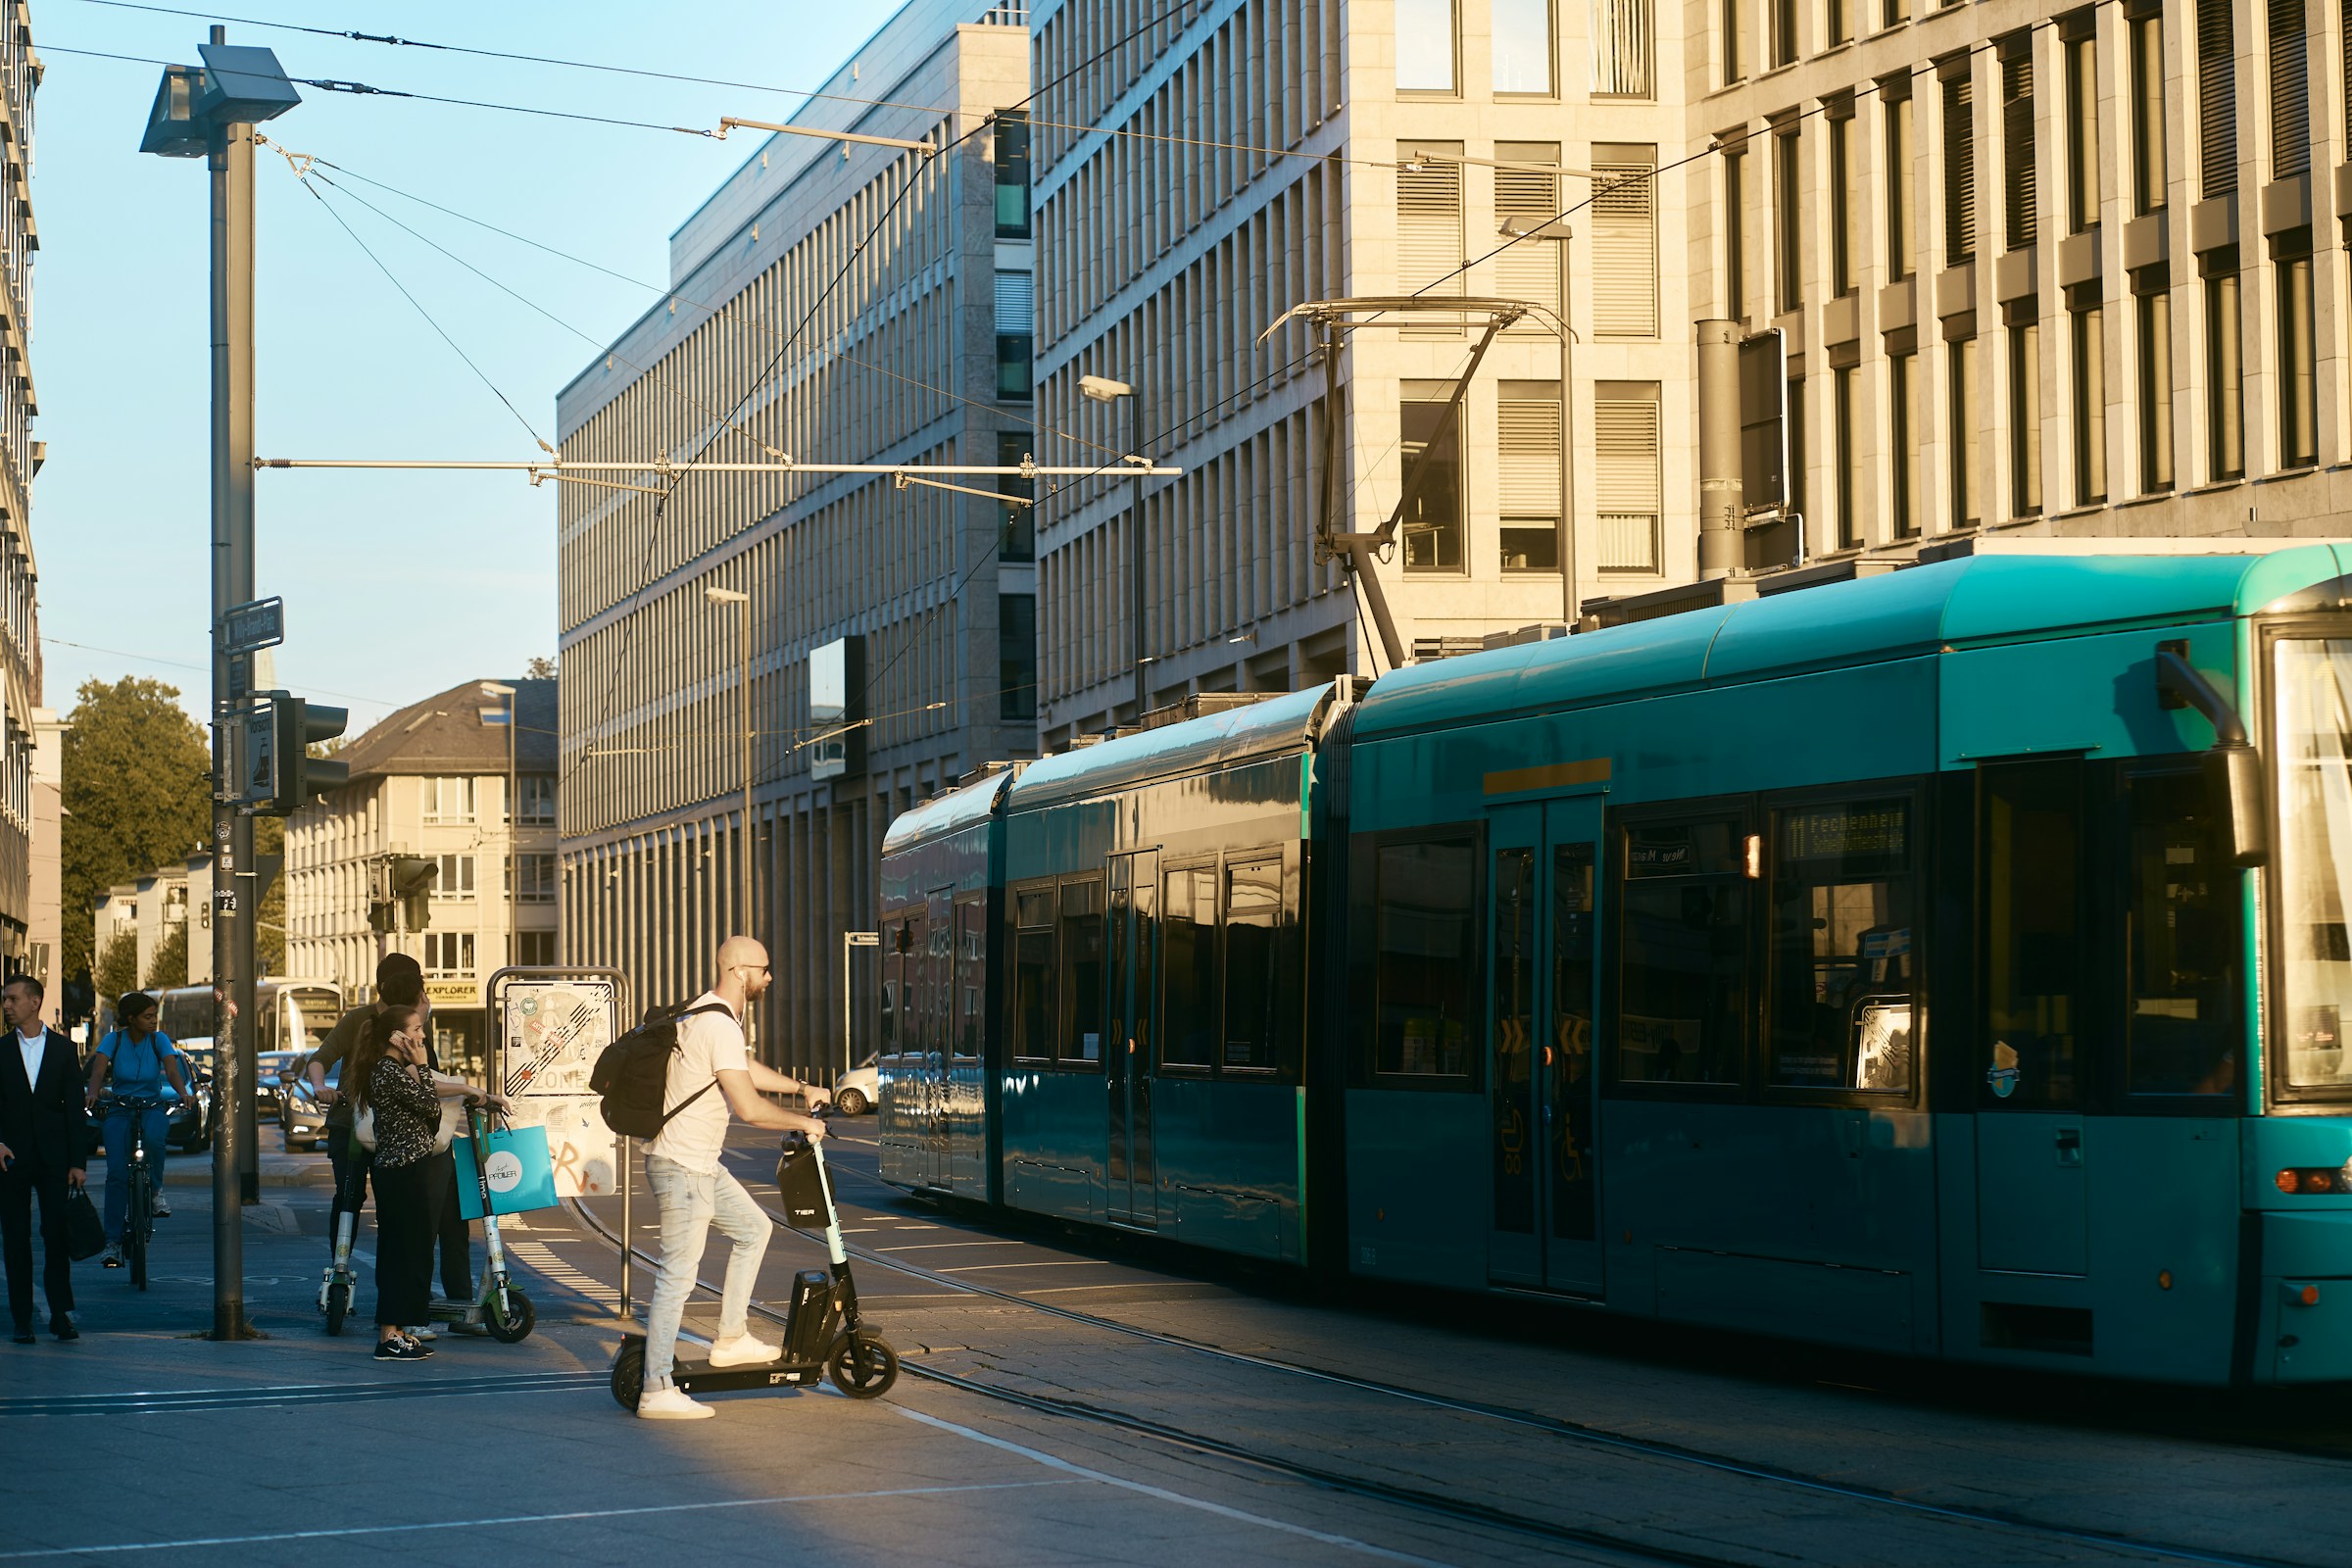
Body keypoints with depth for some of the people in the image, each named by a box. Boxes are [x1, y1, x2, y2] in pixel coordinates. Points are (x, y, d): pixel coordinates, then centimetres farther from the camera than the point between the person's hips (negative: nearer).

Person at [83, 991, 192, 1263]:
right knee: (117, 1173, -15)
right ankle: (113, 1242, -12)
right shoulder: (114, 1039, -5)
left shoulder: (159, 1039, -4)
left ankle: (157, 1189, -10)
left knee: (154, 1138, -37)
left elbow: (172, 1070, -18)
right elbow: (99, 1069, -20)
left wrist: (183, 1094, -39)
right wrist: (92, 1093, -42)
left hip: (153, 1107, 0)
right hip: (120, 1110, 0)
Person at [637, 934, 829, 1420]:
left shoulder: (708, 1014, 13)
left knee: (753, 1229, 21)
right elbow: (750, 1107, -26)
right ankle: (657, 1393, -6)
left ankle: (731, 1340, 26)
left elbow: (746, 1070, 33)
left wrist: (801, 1088, 33)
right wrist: (803, 1123, -12)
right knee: (677, 1276, -8)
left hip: (699, 1163, 10)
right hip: (682, 1168, -10)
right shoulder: (719, 1025, -21)